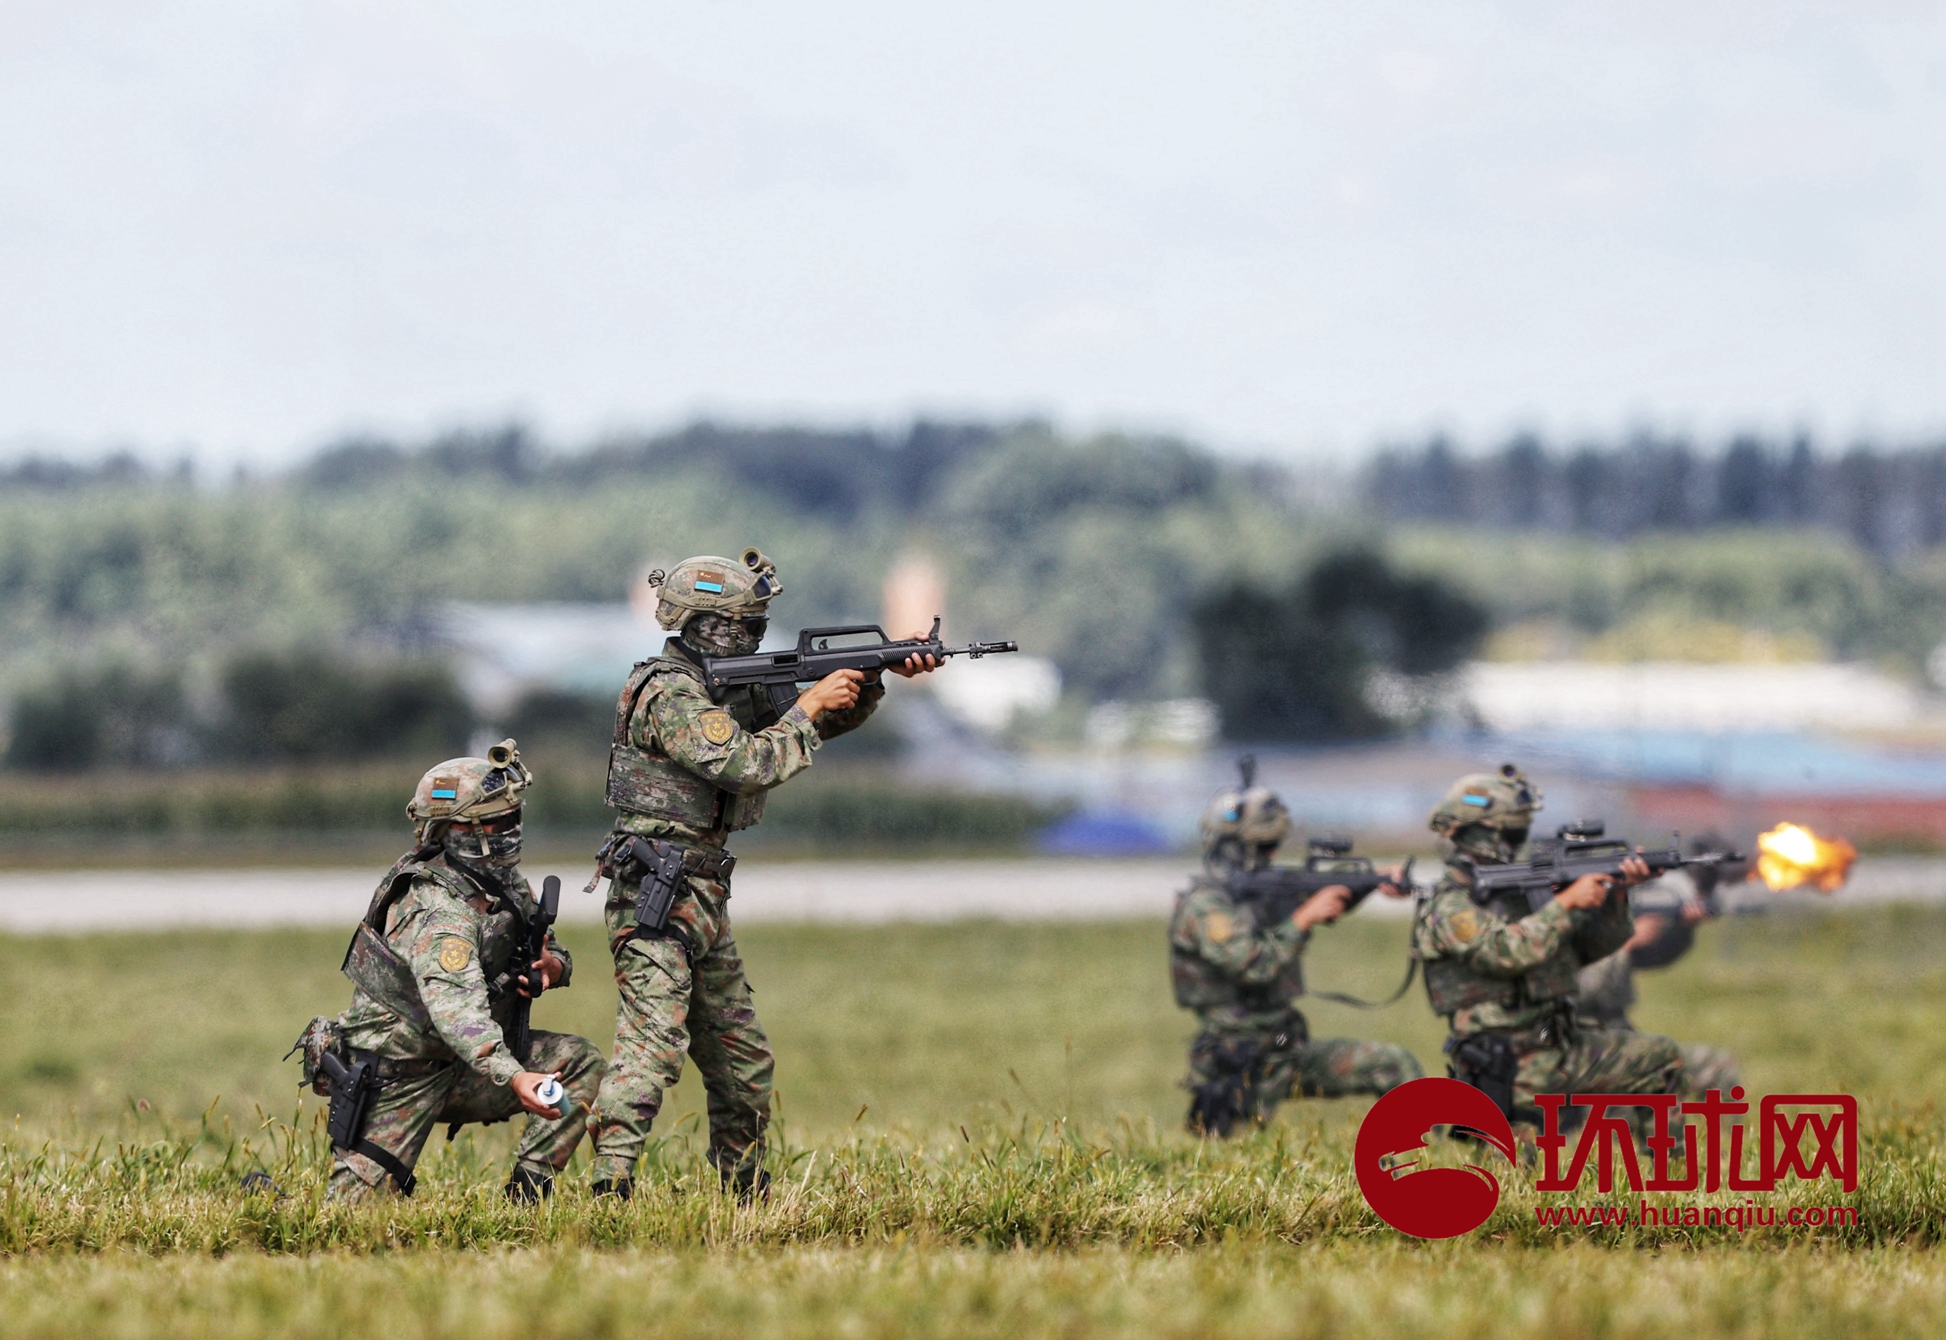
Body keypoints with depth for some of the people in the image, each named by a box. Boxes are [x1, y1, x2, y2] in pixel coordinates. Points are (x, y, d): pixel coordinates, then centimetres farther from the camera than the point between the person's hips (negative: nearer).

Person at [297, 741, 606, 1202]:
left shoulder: (505, 883, 2)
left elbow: (545, 941, 17)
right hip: (395, 1074, -8)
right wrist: (515, 1078, -56)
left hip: (453, 1069, 8)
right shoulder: (440, 910, -27)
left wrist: (552, 964, -10)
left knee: (580, 1061, -7)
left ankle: (525, 1197, -7)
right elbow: (457, 1010, -42)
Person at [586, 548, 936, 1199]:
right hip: (656, 898, -10)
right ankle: (611, 1181, -29)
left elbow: (824, 722, 22)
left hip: (702, 901, 10)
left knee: (744, 1062, 15)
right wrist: (808, 708, -12)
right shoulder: (668, 695, -14)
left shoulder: (726, 688, 16)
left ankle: (747, 1193, 26)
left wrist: (874, 678, 7)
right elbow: (748, 766, -24)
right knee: (653, 1041, -21)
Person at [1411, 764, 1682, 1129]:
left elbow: (1595, 944, 10)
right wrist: (1566, 902, -24)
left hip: (1559, 1049, 8)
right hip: (1507, 1067, -8)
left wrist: (1615, 892, -7)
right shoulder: (1449, 908, -11)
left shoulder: (1521, 890, 14)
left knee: (1663, 1058, 7)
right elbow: (1506, 951, -29)